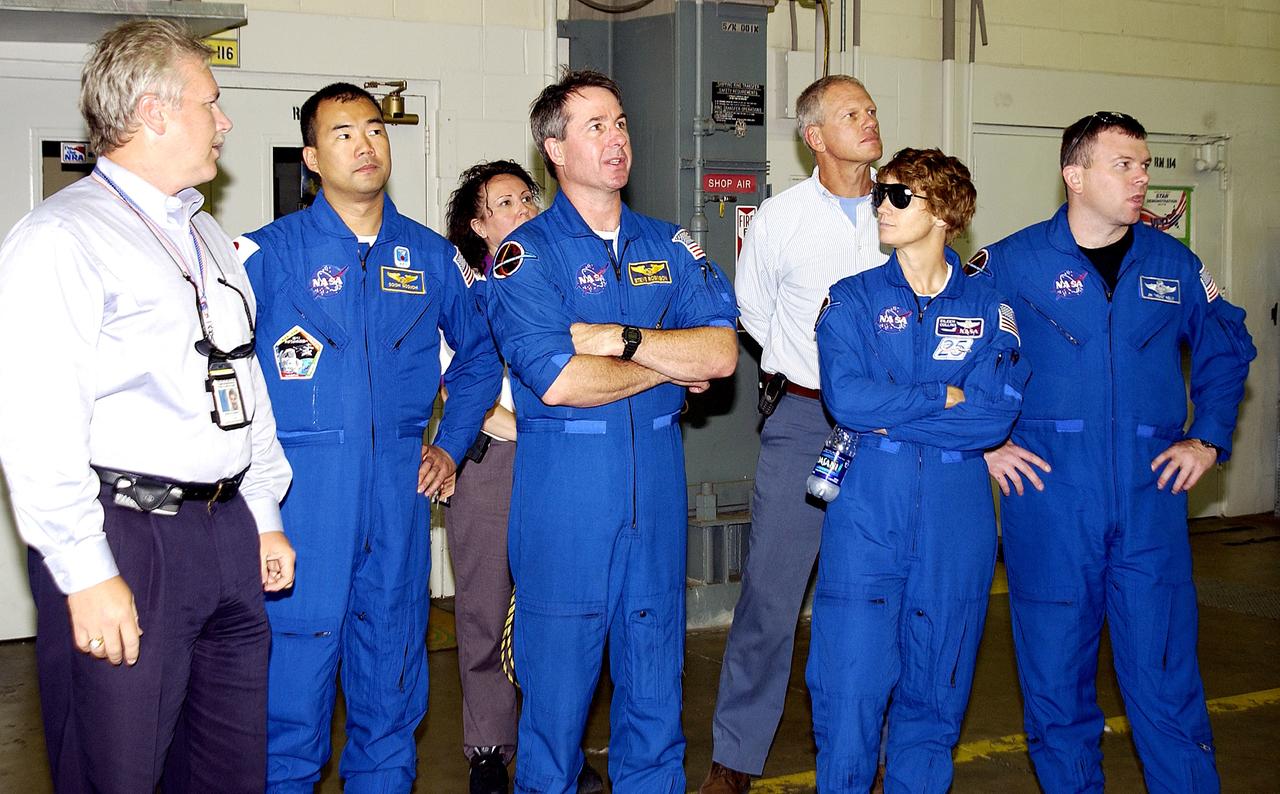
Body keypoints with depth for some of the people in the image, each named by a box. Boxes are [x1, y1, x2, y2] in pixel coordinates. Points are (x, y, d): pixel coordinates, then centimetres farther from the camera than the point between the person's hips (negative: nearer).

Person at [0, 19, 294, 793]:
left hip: (229, 533, 8)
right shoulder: (63, 238, -10)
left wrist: (264, 518, 19)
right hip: (124, 534, -8)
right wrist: (87, 575, -19)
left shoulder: (208, 236, 18)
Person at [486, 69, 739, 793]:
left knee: (656, 683, 11)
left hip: (657, 483, 4)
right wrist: (672, 364, -5)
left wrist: (622, 338, -13)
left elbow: (722, 352, -2)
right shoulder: (528, 254, -4)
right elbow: (556, 380, -17)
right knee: (559, 676, 3)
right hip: (565, 487, -4)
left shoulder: (669, 246, 11)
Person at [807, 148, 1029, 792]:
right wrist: (945, 397, -9)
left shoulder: (988, 307, 6)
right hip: (867, 513, -1)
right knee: (851, 684, -1)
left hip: (956, 516, 1)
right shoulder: (854, 299, 5)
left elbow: (998, 414, -7)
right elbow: (844, 396, -11)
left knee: (936, 688, 8)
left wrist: (889, 416, -10)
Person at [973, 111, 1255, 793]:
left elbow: (1226, 350, 22)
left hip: (1151, 497, 2)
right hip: (1051, 499, -2)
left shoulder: (1174, 265, 9)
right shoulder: (1012, 263, -2)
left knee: (1165, 674, 3)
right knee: (1055, 673, 7)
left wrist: (1208, 439, 12)